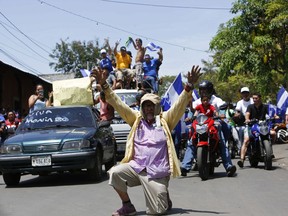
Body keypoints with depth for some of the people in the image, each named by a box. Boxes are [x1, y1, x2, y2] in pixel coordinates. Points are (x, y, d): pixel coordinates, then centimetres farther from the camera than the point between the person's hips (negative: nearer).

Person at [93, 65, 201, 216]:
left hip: (156, 173, -2)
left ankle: (164, 198, 32)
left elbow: (179, 105, -7)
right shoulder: (137, 119, 9)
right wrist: (105, 86, -5)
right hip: (136, 167, 2)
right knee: (115, 173, -25)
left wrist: (189, 87, -22)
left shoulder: (164, 121, 4)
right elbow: (119, 105, 4)